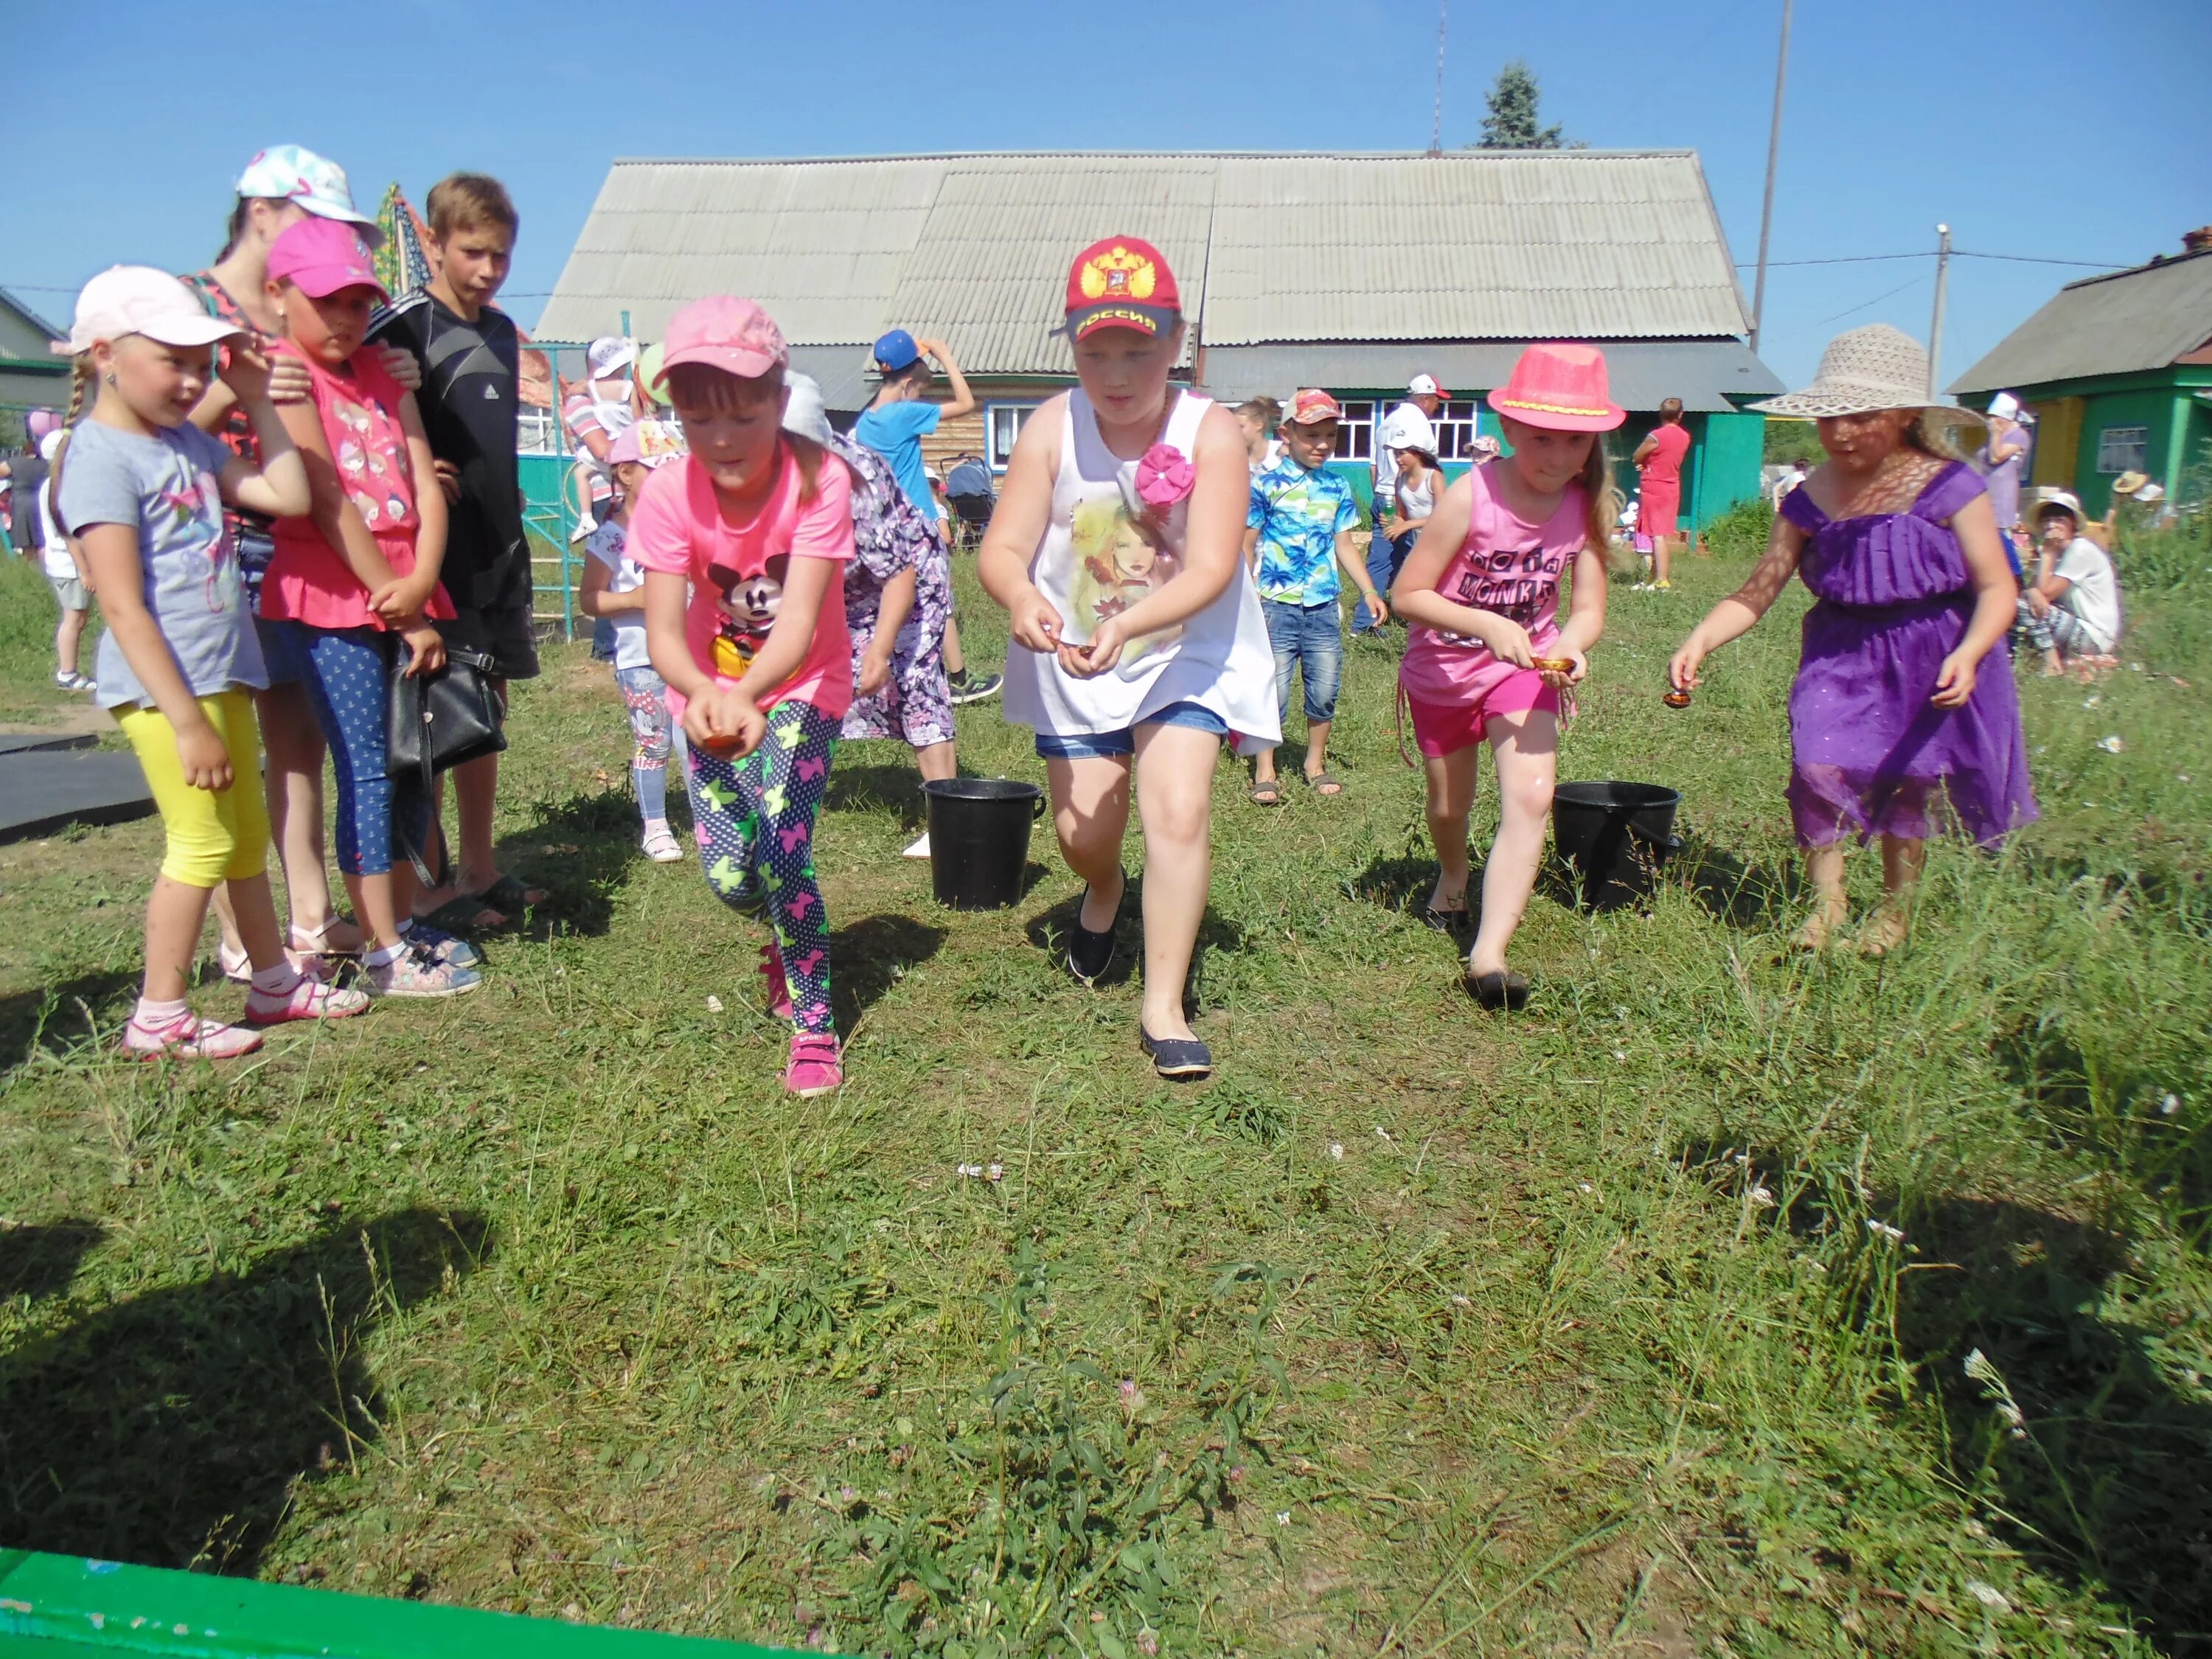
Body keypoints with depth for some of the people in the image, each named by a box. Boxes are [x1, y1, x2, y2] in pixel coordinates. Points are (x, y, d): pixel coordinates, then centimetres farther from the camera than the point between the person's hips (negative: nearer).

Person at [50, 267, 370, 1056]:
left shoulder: (187, 440, 11)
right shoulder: (101, 458, -13)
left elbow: (288, 496, 9)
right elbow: (123, 607, -18)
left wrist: (259, 402, 7)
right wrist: (186, 720, -22)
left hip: (222, 672, 9)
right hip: (163, 685, -9)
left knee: (249, 836, 16)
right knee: (204, 842, -5)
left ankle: (273, 981, 29)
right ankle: (158, 1016, 8)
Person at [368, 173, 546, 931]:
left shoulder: (501, 330, 14)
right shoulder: (405, 327, -9)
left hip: (497, 548, 8)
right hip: (436, 551, -7)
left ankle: (480, 868, 23)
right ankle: (428, 887, 6)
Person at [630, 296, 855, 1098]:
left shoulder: (819, 480, -24)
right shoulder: (670, 494, -18)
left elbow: (799, 621, -34)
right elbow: (664, 630, -25)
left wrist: (748, 695, -54)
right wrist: (704, 694, -48)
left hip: (802, 686, -2)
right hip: (711, 691, 3)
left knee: (780, 846, -21)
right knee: (730, 876, -4)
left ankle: (814, 1023, -1)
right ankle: (793, 932, 35)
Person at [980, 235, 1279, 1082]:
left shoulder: (1211, 432, -18)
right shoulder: (1053, 427, -13)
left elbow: (1211, 569, -26)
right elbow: (1001, 548, -18)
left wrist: (1128, 625, -43)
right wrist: (1022, 597, -42)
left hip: (1183, 651, -2)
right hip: (1071, 658, 2)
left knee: (1179, 811, -18)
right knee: (1082, 827, 6)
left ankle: (1164, 1010, -5)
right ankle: (1105, 892, 46)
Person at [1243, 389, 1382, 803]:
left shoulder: (1337, 488, 9)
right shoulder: (1266, 482, -4)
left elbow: (1343, 545, 15)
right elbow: (1247, 545, -1)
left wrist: (1368, 590, 6)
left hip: (1324, 606, 4)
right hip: (1276, 604, -4)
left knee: (1325, 690, 8)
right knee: (1273, 690, -1)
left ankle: (1316, 762, 27)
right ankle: (1264, 771, 13)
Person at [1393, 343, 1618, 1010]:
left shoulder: (1588, 504, -13)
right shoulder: (1472, 497, -24)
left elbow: (1588, 607, -10)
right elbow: (1407, 595, -21)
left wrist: (1570, 646, -33)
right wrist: (1486, 625, -35)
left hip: (1525, 665, 1)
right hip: (1442, 667, -1)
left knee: (1531, 796, -21)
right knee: (1450, 805, 16)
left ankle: (1488, 956, -19)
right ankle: (1453, 880, 52)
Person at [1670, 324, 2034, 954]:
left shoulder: (1948, 488, -12)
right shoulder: (1812, 500, -3)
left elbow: (1997, 587, -11)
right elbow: (1757, 592, -5)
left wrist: (1967, 655, -29)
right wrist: (1699, 641, -22)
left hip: (1931, 657, -2)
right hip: (1842, 654, 2)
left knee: (1909, 778, 7)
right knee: (1818, 762, -15)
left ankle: (1897, 908, 31)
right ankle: (1826, 902, 4)